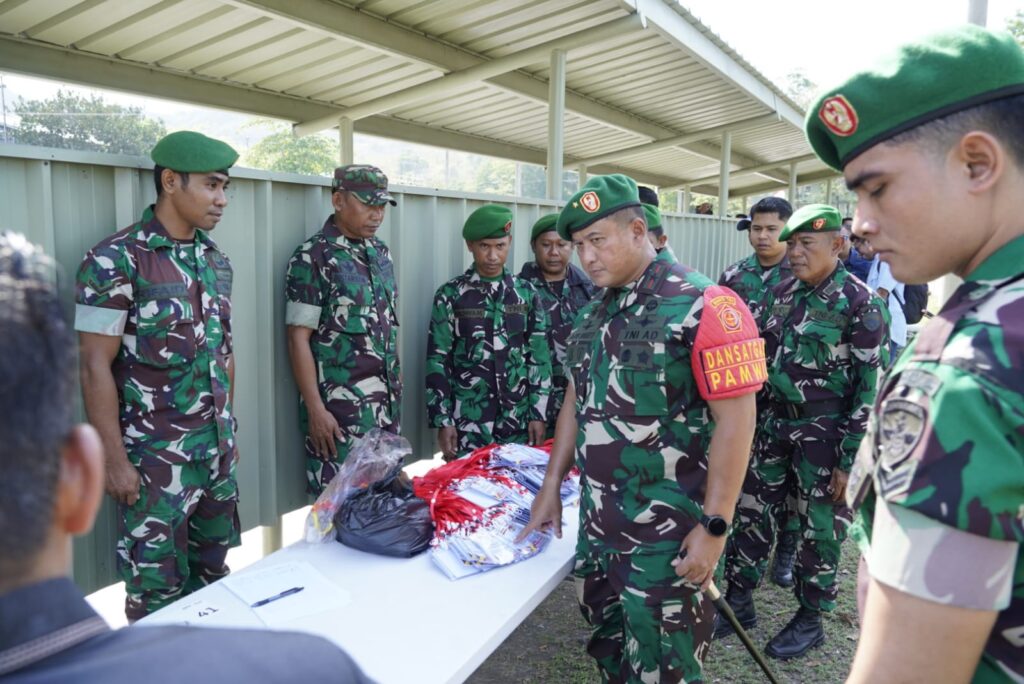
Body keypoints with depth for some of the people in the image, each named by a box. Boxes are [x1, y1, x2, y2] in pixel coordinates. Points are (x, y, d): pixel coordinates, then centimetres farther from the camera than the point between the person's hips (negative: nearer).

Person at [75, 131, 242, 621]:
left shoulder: (216, 260, 7)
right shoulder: (115, 260, -12)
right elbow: (95, 367, -13)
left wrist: (228, 430, 15)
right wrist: (114, 460, -14)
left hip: (217, 449, 6)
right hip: (155, 455, -6)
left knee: (212, 572, 16)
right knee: (158, 586, 6)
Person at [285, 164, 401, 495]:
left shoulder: (381, 252, 11)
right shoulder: (313, 257, -9)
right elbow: (299, 338, -11)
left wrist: (397, 386, 13)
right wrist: (315, 409, -15)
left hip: (386, 403, 6)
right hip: (339, 409, -6)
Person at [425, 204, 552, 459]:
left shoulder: (527, 293, 5)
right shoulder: (451, 294, -1)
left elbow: (539, 357, 6)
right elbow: (438, 361, -2)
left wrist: (539, 413, 1)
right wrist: (443, 420, -6)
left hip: (518, 420, 2)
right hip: (467, 421, -2)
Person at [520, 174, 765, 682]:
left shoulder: (702, 306, -15)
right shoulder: (595, 312, 8)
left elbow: (735, 420, -17)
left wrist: (714, 526, -17)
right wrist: (551, 485, 14)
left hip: (666, 530, -6)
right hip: (598, 519, 7)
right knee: (607, 641, 21)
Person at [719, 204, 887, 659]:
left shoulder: (859, 303, -13)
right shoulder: (783, 292, 6)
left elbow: (870, 387, -13)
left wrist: (851, 458, -14)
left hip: (825, 429, -6)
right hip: (777, 420, 6)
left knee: (819, 527, 8)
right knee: (751, 508, 12)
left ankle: (810, 620, 27)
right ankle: (738, 600, 29)